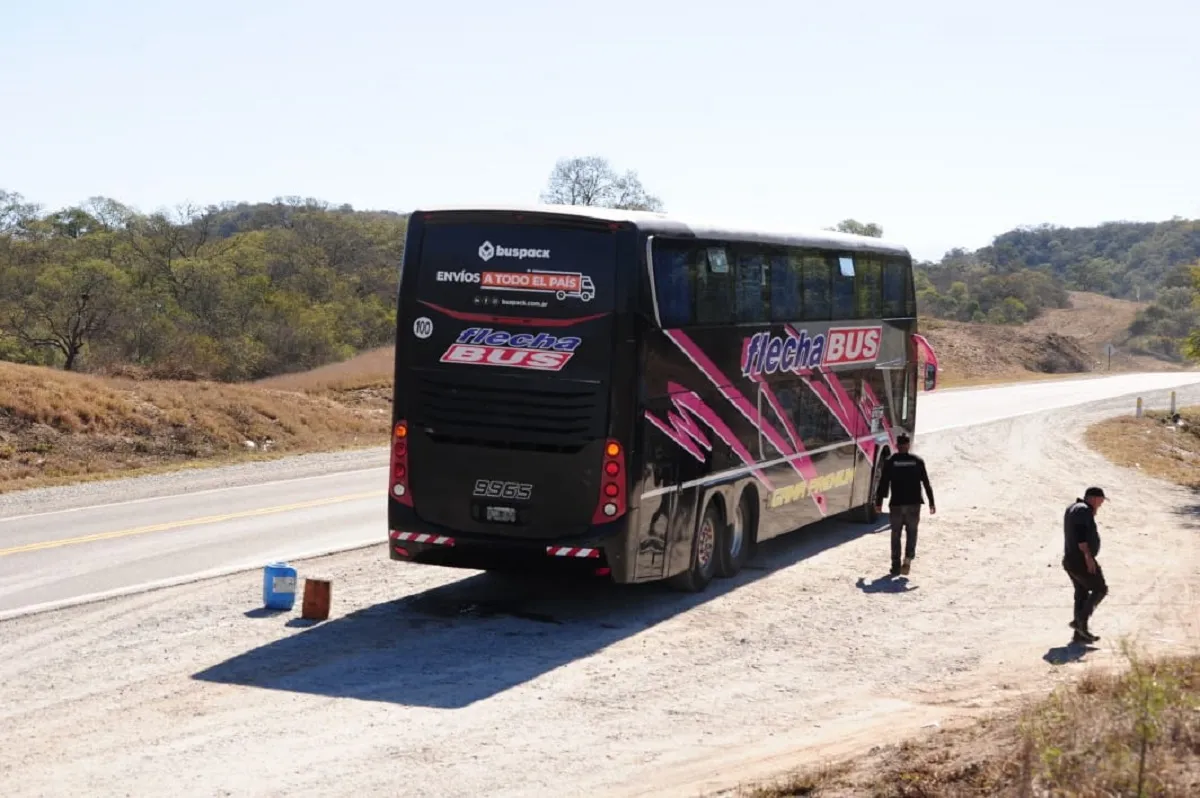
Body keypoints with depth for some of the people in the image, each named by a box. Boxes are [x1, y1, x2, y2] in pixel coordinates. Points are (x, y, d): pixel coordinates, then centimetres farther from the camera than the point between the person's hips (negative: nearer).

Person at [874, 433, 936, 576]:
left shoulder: (890, 462, -3)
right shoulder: (917, 461, 0)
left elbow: (883, 483, -2)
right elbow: (926, 483, 2)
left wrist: (878, 502, 6)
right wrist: (931, 502, 8)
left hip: (896, 504, -1)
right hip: (914, 503, 1)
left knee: (896, 535, 10)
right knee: (911, 532, 13)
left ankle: (896, 565, 8)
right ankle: (908, 558, -8)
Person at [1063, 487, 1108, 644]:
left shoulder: (1073, 508, 17)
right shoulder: (1083, 510, -15)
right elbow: (1080, 534, -26)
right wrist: (1088, 556, -28)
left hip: (1070, 560, 10)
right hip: (1081, 560, -10)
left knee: (1082, 594, 12)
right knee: (1100, 589, 0)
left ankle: (1080, 634, 12)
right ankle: (1080, 621, -8)